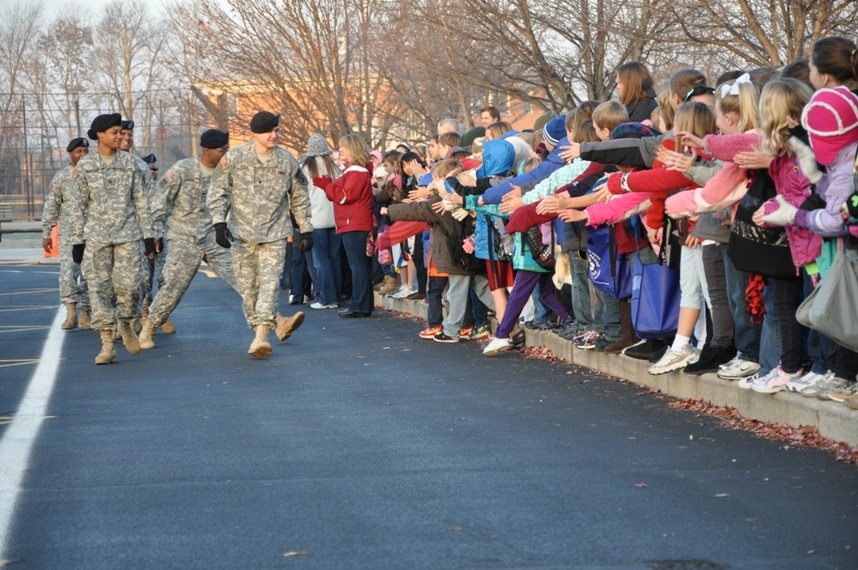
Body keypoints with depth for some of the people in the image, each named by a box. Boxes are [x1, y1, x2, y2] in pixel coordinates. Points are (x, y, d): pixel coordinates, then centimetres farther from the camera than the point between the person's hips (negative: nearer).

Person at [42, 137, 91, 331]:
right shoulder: (61, 178, 2)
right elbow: (51, 206, 4)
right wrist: (46, 233, 2)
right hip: (69, 233, -1)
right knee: (68, 271, -11)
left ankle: (84, 313, 13)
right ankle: (71, 312, -7)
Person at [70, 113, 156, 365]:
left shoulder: (129, 162, 5)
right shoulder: (85, 165, 3)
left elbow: (141, 200, 6)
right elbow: (81, 204, 7)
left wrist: (149, 235, 2)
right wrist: (77, 240, 5)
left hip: (128, 233, 0)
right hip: (96, 235, 0)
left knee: (129, 285, -6)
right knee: (99, 287, -4)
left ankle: (125, 324, 24)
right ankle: (107, 344, -1)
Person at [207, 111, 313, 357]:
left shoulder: (287, 161, 3)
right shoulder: (234, 158, -2)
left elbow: (300, 198, 13)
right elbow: (218, 191, -1)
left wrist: (306, 230, 11)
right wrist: (219, 223, -13)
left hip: (274, 234, -1)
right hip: (242, 233, 1)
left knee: (270, 281, -14)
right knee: (247, 286, 4)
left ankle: (261, 335, -22)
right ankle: (257, 327, 18)